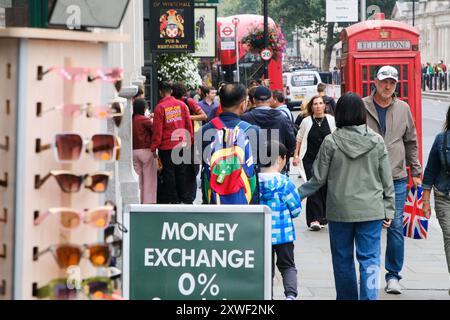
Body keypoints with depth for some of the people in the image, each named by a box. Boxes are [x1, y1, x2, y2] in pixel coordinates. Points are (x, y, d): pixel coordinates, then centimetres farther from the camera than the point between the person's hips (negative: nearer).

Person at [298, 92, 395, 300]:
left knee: (343, 259, 13)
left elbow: (318, 179, -2)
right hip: (371, 211, 0)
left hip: (340, 211, 0)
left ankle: (347, 297, 23)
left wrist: (297, 195, 11)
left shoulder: (331, 142, -7)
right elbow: (386, 180, 2)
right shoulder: (376, 141, -2)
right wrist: (389, 210, 10)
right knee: (369, 259, 2)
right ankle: (369, 296, -9)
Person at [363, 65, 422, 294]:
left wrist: (416, 172, 14)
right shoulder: (361, 107, 1)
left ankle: (393, 275, 6)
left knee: (396, 228, -1)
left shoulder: (403, 109, 9)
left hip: (397, 178, 2)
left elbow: (411, 142, 17)